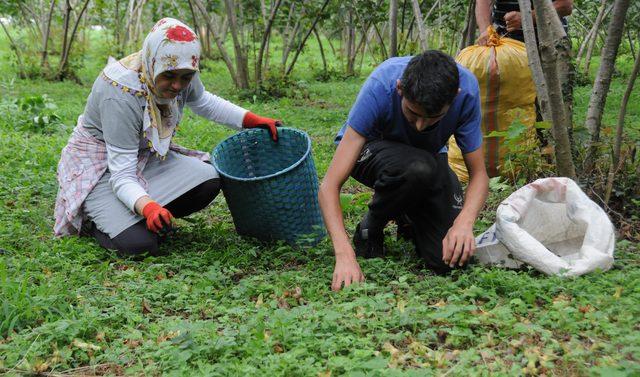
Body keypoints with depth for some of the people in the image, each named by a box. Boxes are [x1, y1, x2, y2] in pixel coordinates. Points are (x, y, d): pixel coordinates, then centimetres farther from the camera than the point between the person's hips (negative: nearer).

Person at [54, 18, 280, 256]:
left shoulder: (181, 75, -13)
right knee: (139, 243, -25)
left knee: (209, 181, -16)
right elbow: (122, 176, -34)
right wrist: (147, 207, -53)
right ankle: (93, 221, 6)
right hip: (101, 168, -7)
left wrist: (253, 120, 2)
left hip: (146, 156, 7)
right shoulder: (121, 94, -33)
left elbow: (203, 102, 13)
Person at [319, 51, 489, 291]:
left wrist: (464, 223, -41)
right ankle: (369, 229, -8)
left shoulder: (466, 88, -30)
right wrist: (345, 255, -50)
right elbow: (329, 186, -38)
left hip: (429, 156, 2)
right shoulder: (380, 88, -37)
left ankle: (408, 218, 16)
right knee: (416, 168, -39)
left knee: (449, 259, -18)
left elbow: (479, 174, -21)